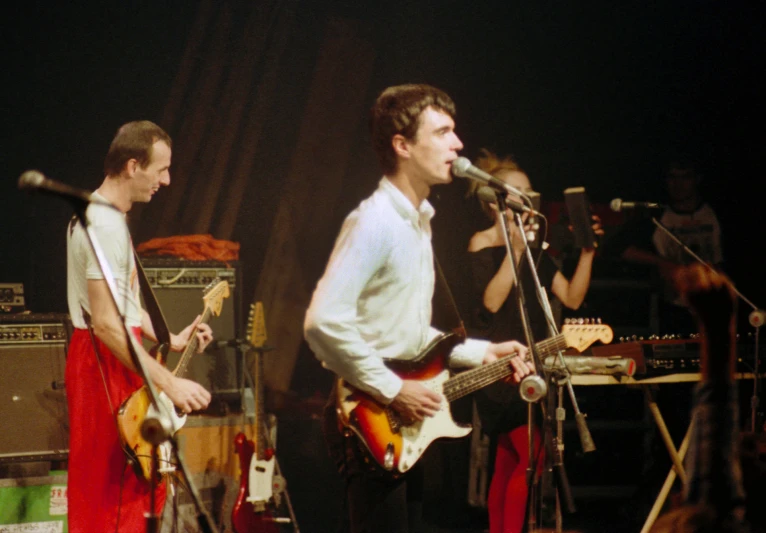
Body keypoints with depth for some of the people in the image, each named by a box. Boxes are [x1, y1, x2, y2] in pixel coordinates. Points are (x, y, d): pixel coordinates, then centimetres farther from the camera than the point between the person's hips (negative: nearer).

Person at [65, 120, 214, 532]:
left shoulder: (97, 215, 13)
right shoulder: (106, 226, -21)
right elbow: (106, 324, -27)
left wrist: (171, 339, 16)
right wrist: (169, 384, -27)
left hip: (103, 359, 11)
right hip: (107, 363, -11)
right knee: (119, 495, -8)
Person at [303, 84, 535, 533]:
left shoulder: (417, 222, 15)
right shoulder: (375, 223, -16)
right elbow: (324, 321, -26)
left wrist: (482, 353, 13)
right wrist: (392, 390, -21)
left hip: (404, 427, 10)